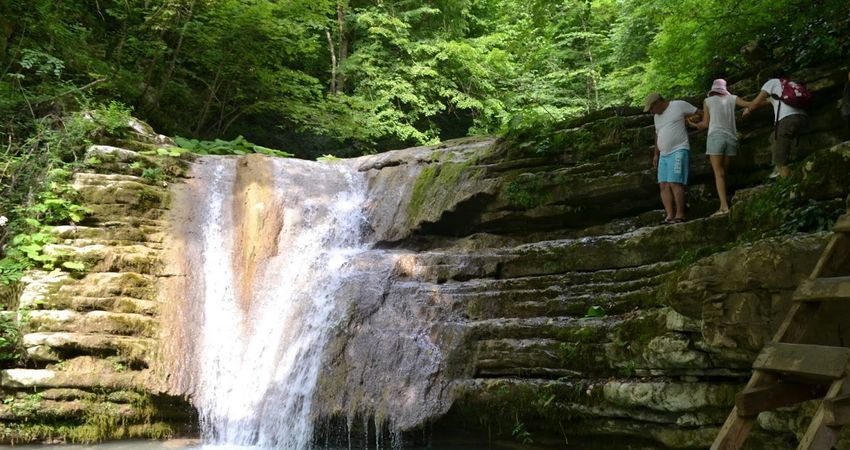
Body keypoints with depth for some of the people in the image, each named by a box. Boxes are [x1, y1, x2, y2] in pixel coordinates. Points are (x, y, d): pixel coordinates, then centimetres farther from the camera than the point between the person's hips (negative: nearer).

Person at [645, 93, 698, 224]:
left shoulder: (679, 105, -2)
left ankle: (680, 215, -15)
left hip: (678, 151, -7)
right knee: (664, 185, -3)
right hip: (664, 154, 7)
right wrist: (656, 154, 23)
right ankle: (670, 216, -7)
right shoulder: (657, 116, 19)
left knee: (675, 183, -16)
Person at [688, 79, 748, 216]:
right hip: (731, 137, 3)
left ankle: (724, 206, -19)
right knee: (723, 172, 9)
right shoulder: (731, 98, 14)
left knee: (718, 173, -7)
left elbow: (705, 124, 10)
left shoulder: (708, 101, 10)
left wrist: (692, 124, 27)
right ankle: (723, 205, 3)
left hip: (715, 136, -3)